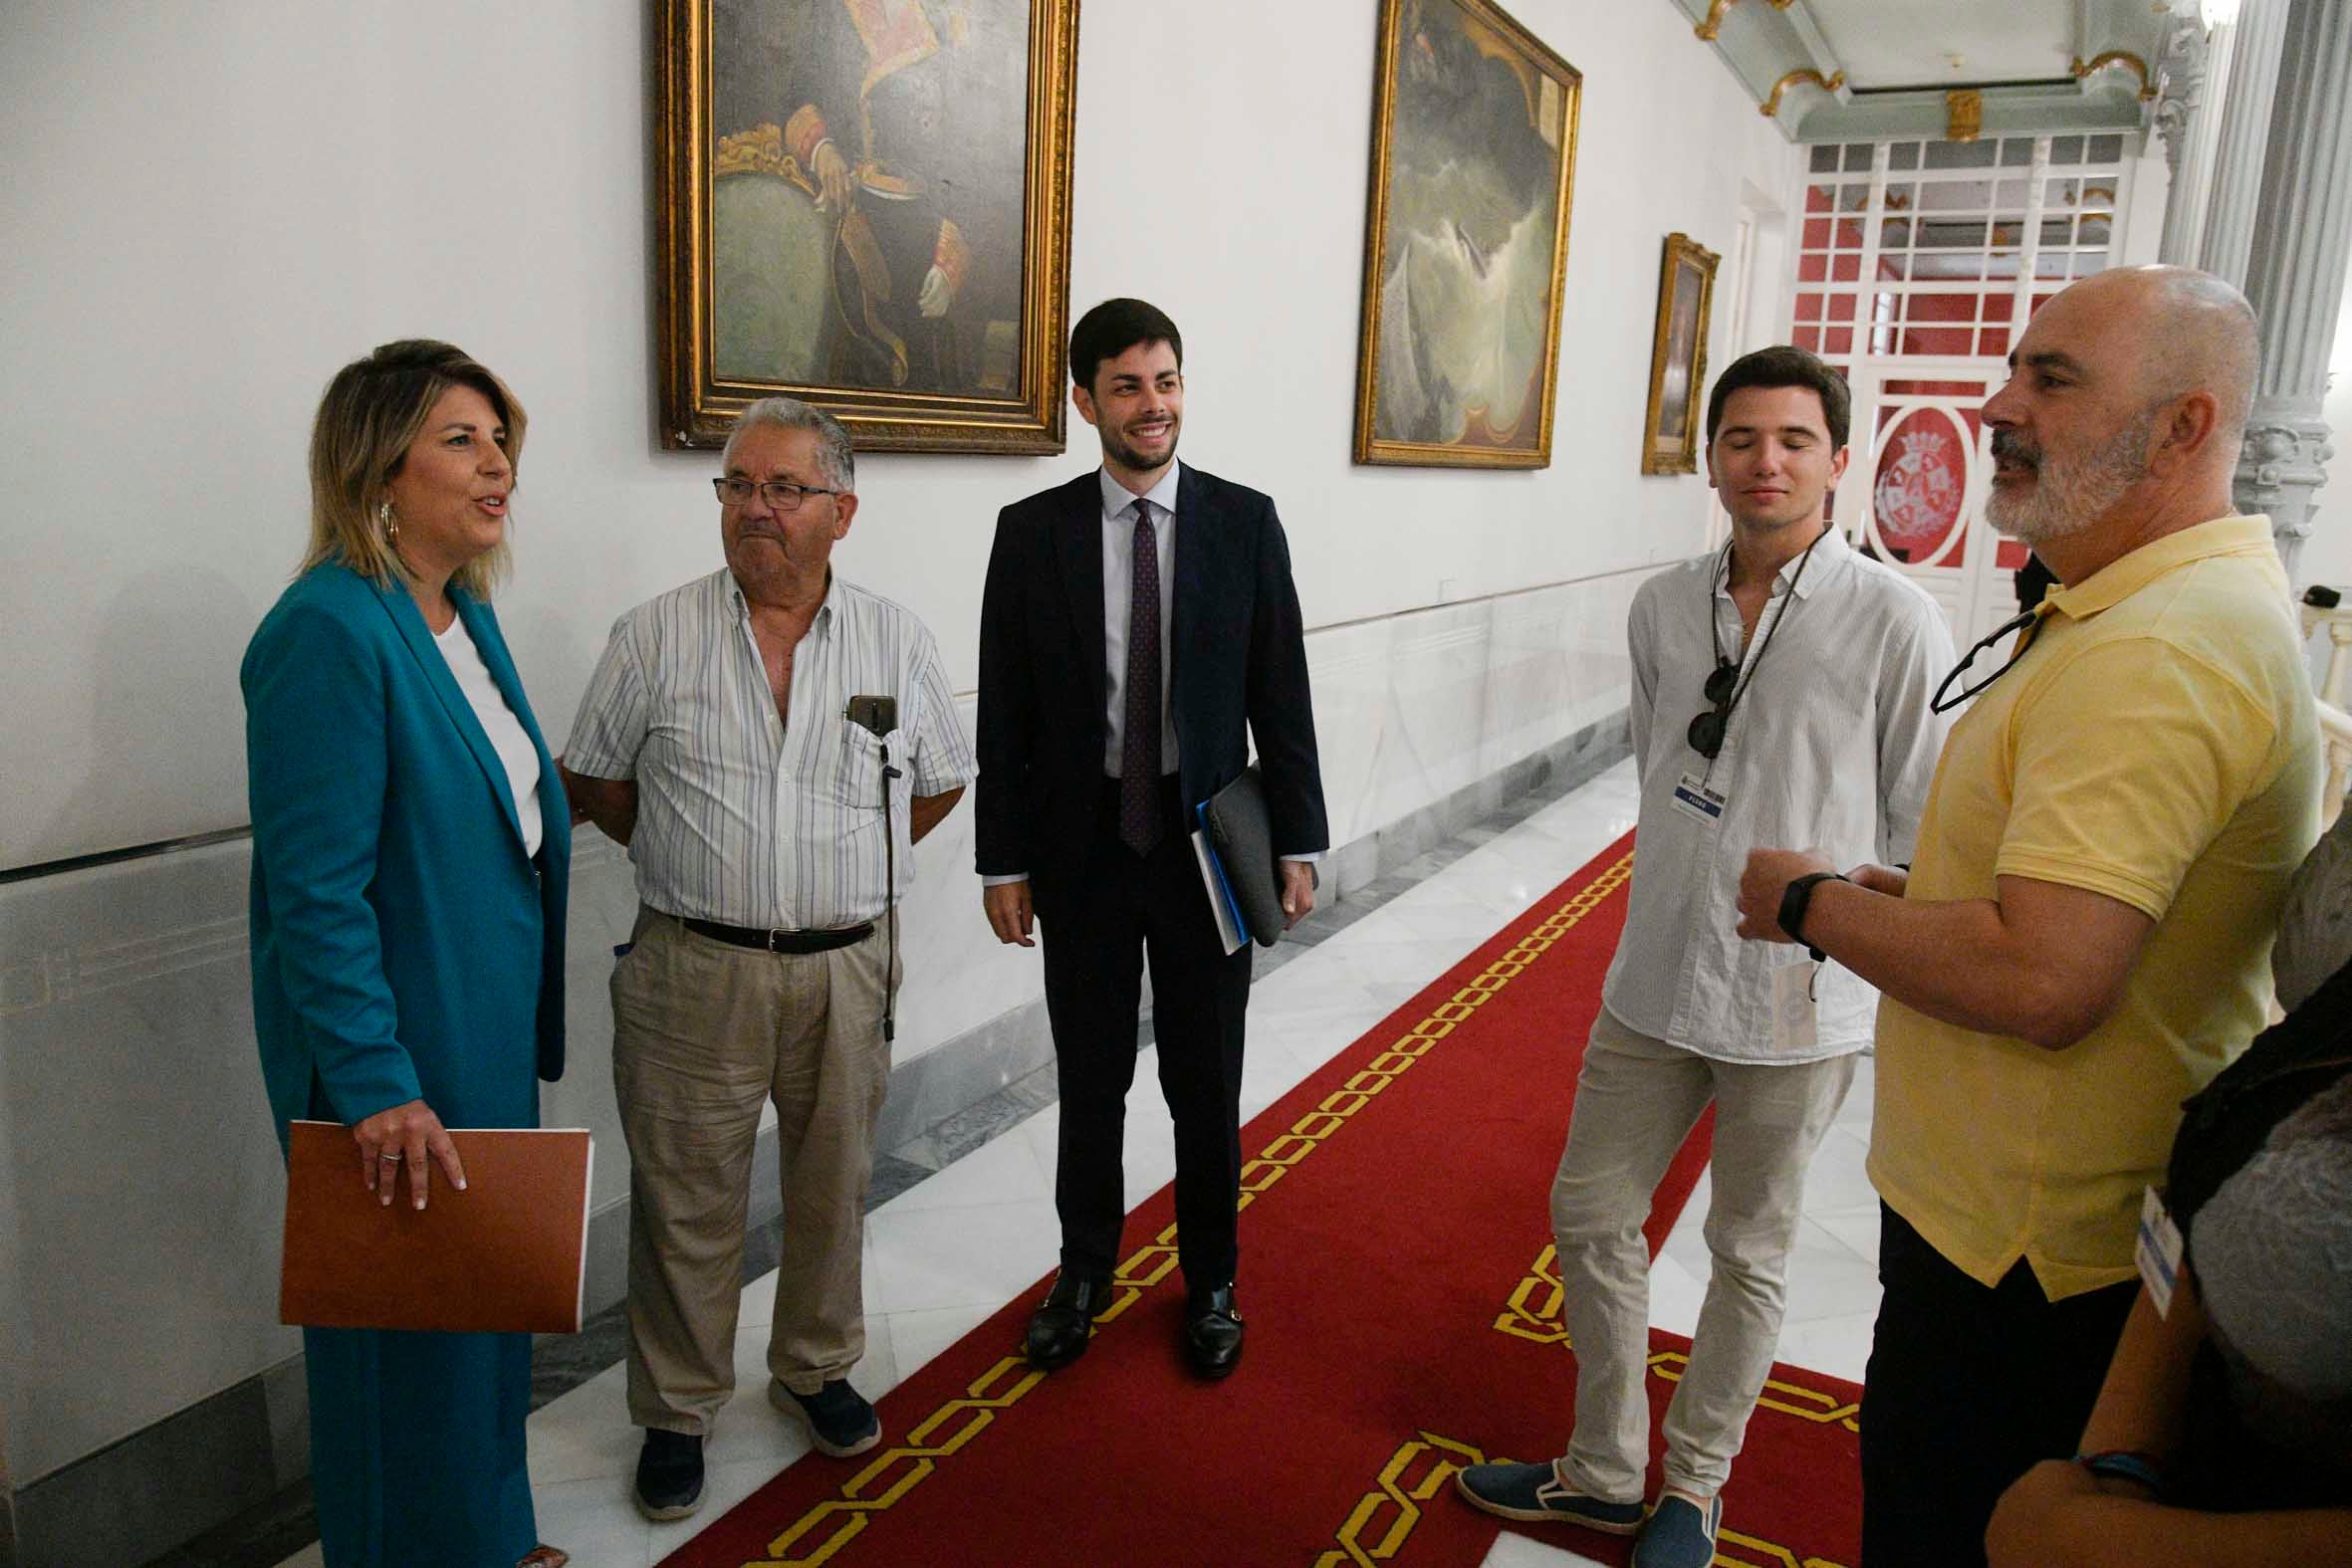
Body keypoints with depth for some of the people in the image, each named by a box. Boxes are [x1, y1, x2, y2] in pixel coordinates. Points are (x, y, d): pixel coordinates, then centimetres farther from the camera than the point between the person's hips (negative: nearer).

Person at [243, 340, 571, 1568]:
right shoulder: (330, 630, -21)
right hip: (397, 1060, -9)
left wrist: (525, 1024, 14)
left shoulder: (465, 614, 7)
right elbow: (316, 893, -23)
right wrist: (375, 1087, -22)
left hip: (486, 1033, 9)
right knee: (404, 1317, 11)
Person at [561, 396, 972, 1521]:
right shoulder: (654, 637, -3)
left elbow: (941, 781, 13)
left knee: (833, 1186, 16)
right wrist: (690, 867, 4)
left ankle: (815, 1369, 39)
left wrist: (847, 868, 7)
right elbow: (594, 781, 7)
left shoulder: (895, 638, 1)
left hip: (847, 969, 2)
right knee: (687, 1202, 9)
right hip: (694, 971, -1)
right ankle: (677, 1410, 30)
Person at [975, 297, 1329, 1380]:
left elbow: (1280, 695, 0)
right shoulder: (1031, 532, -2)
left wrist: (1295, 842, -2)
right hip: (1081, 845, 0)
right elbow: (1004, 713, -1)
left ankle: (1209, 1283, 32)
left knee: (1206, 1084, 12)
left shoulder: (1245, 522, -1)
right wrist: (1003, 862, -2)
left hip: (1208, 843, 0)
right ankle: (1083, 1274, 35)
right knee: (1089, 1082, 14)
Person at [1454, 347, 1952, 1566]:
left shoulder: (1894, 619, -13)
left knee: (1749, 1254, 13)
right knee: (1589, 1214, 13)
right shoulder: (1663, 607, 2)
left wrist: (1825, 914, -8)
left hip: (1800, 1003, -5)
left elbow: (1928, 824, -7)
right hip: (1654, 982, 5)